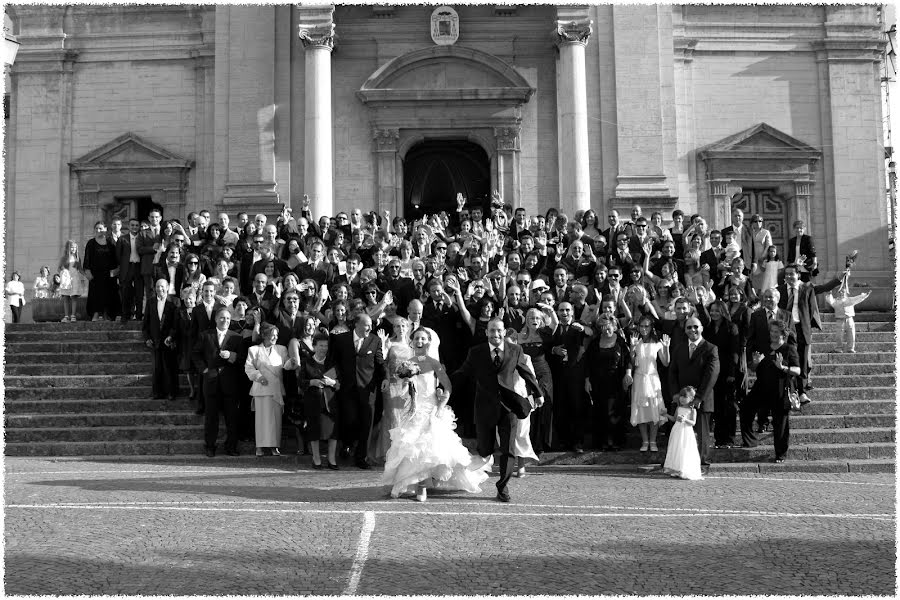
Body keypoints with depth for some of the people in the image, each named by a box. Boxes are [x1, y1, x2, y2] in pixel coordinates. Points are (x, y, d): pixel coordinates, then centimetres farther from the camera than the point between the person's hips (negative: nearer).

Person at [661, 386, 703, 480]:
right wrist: (667, 415, 6)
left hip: (686, 432, -5)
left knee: (685, 452, -6)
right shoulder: (678, 408, 11)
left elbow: (693, 422, -11)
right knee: (675, 451, 6)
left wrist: (685, 420, -26)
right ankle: (675, 470, 13)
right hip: (677, 431, 5)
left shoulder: (692, 410, -4)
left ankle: (684, 472, -2)